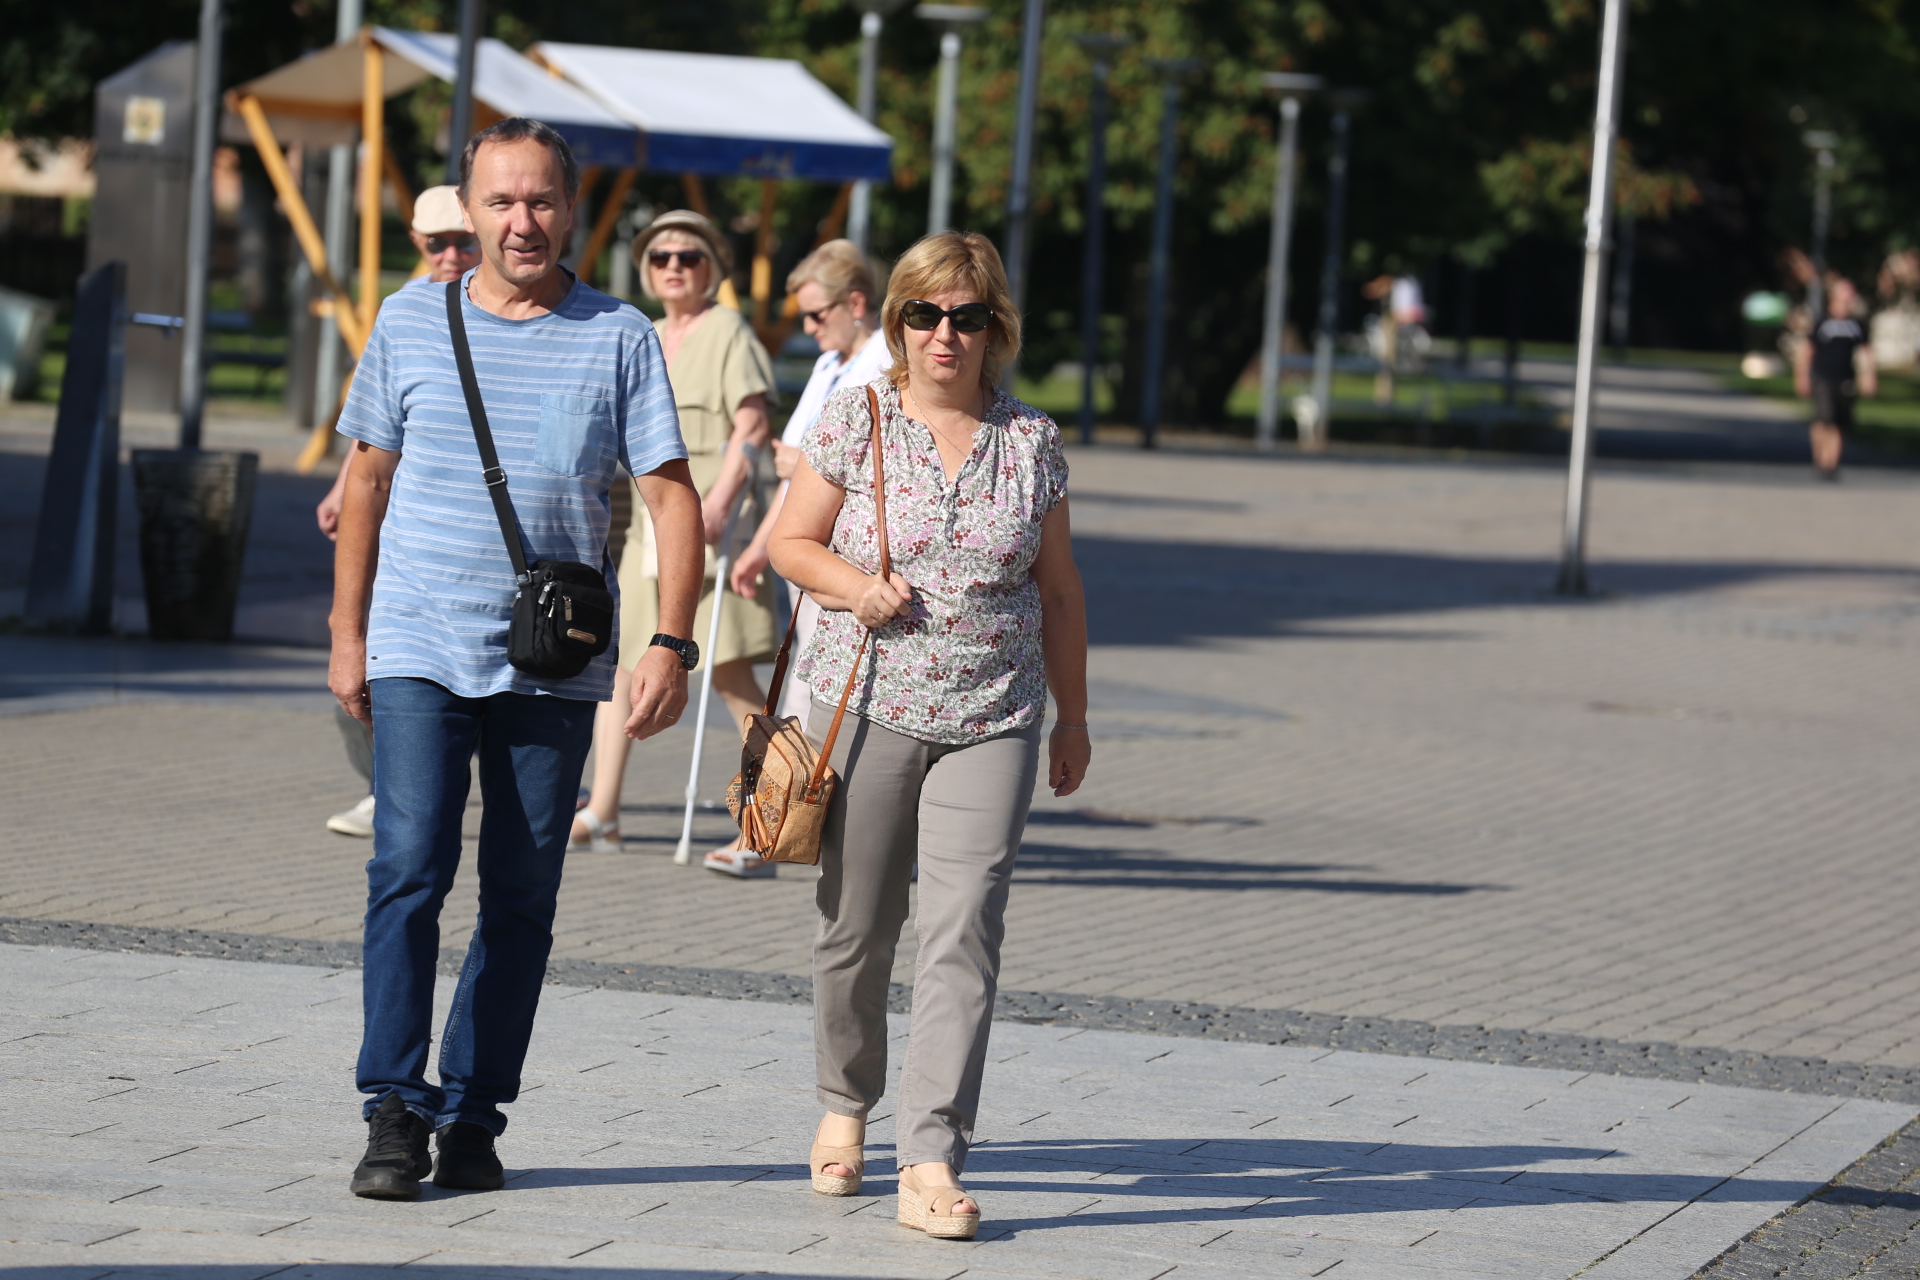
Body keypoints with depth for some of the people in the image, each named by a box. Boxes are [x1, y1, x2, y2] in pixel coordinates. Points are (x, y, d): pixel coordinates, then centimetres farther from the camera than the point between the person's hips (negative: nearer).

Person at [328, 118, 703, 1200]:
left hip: (555, 666, 0)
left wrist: (672, 644, -10)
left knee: (522, 898, 4)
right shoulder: (412, 321, 5)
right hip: (419, 651, 0)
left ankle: (474, 1116, 11)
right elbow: (369, 480, 13)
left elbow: (672, 495, 0)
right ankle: (397, 1110, -9)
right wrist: (349, 632, 11)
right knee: (410, 870, -12)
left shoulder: (619, 338, 1)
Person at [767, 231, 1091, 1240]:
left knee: (963, 937, -10)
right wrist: (852, 585, -14)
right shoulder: (856, 419, 1)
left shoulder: (1032, 441, 5)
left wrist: (1073, 716, 15)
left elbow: (1057, 589, 13)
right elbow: (791, 542, 6)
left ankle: (932, 1164, -14)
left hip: (992, 722, 0)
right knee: (856, 927, 8)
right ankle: (846, 1104, 34)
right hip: (866, 706, 0)